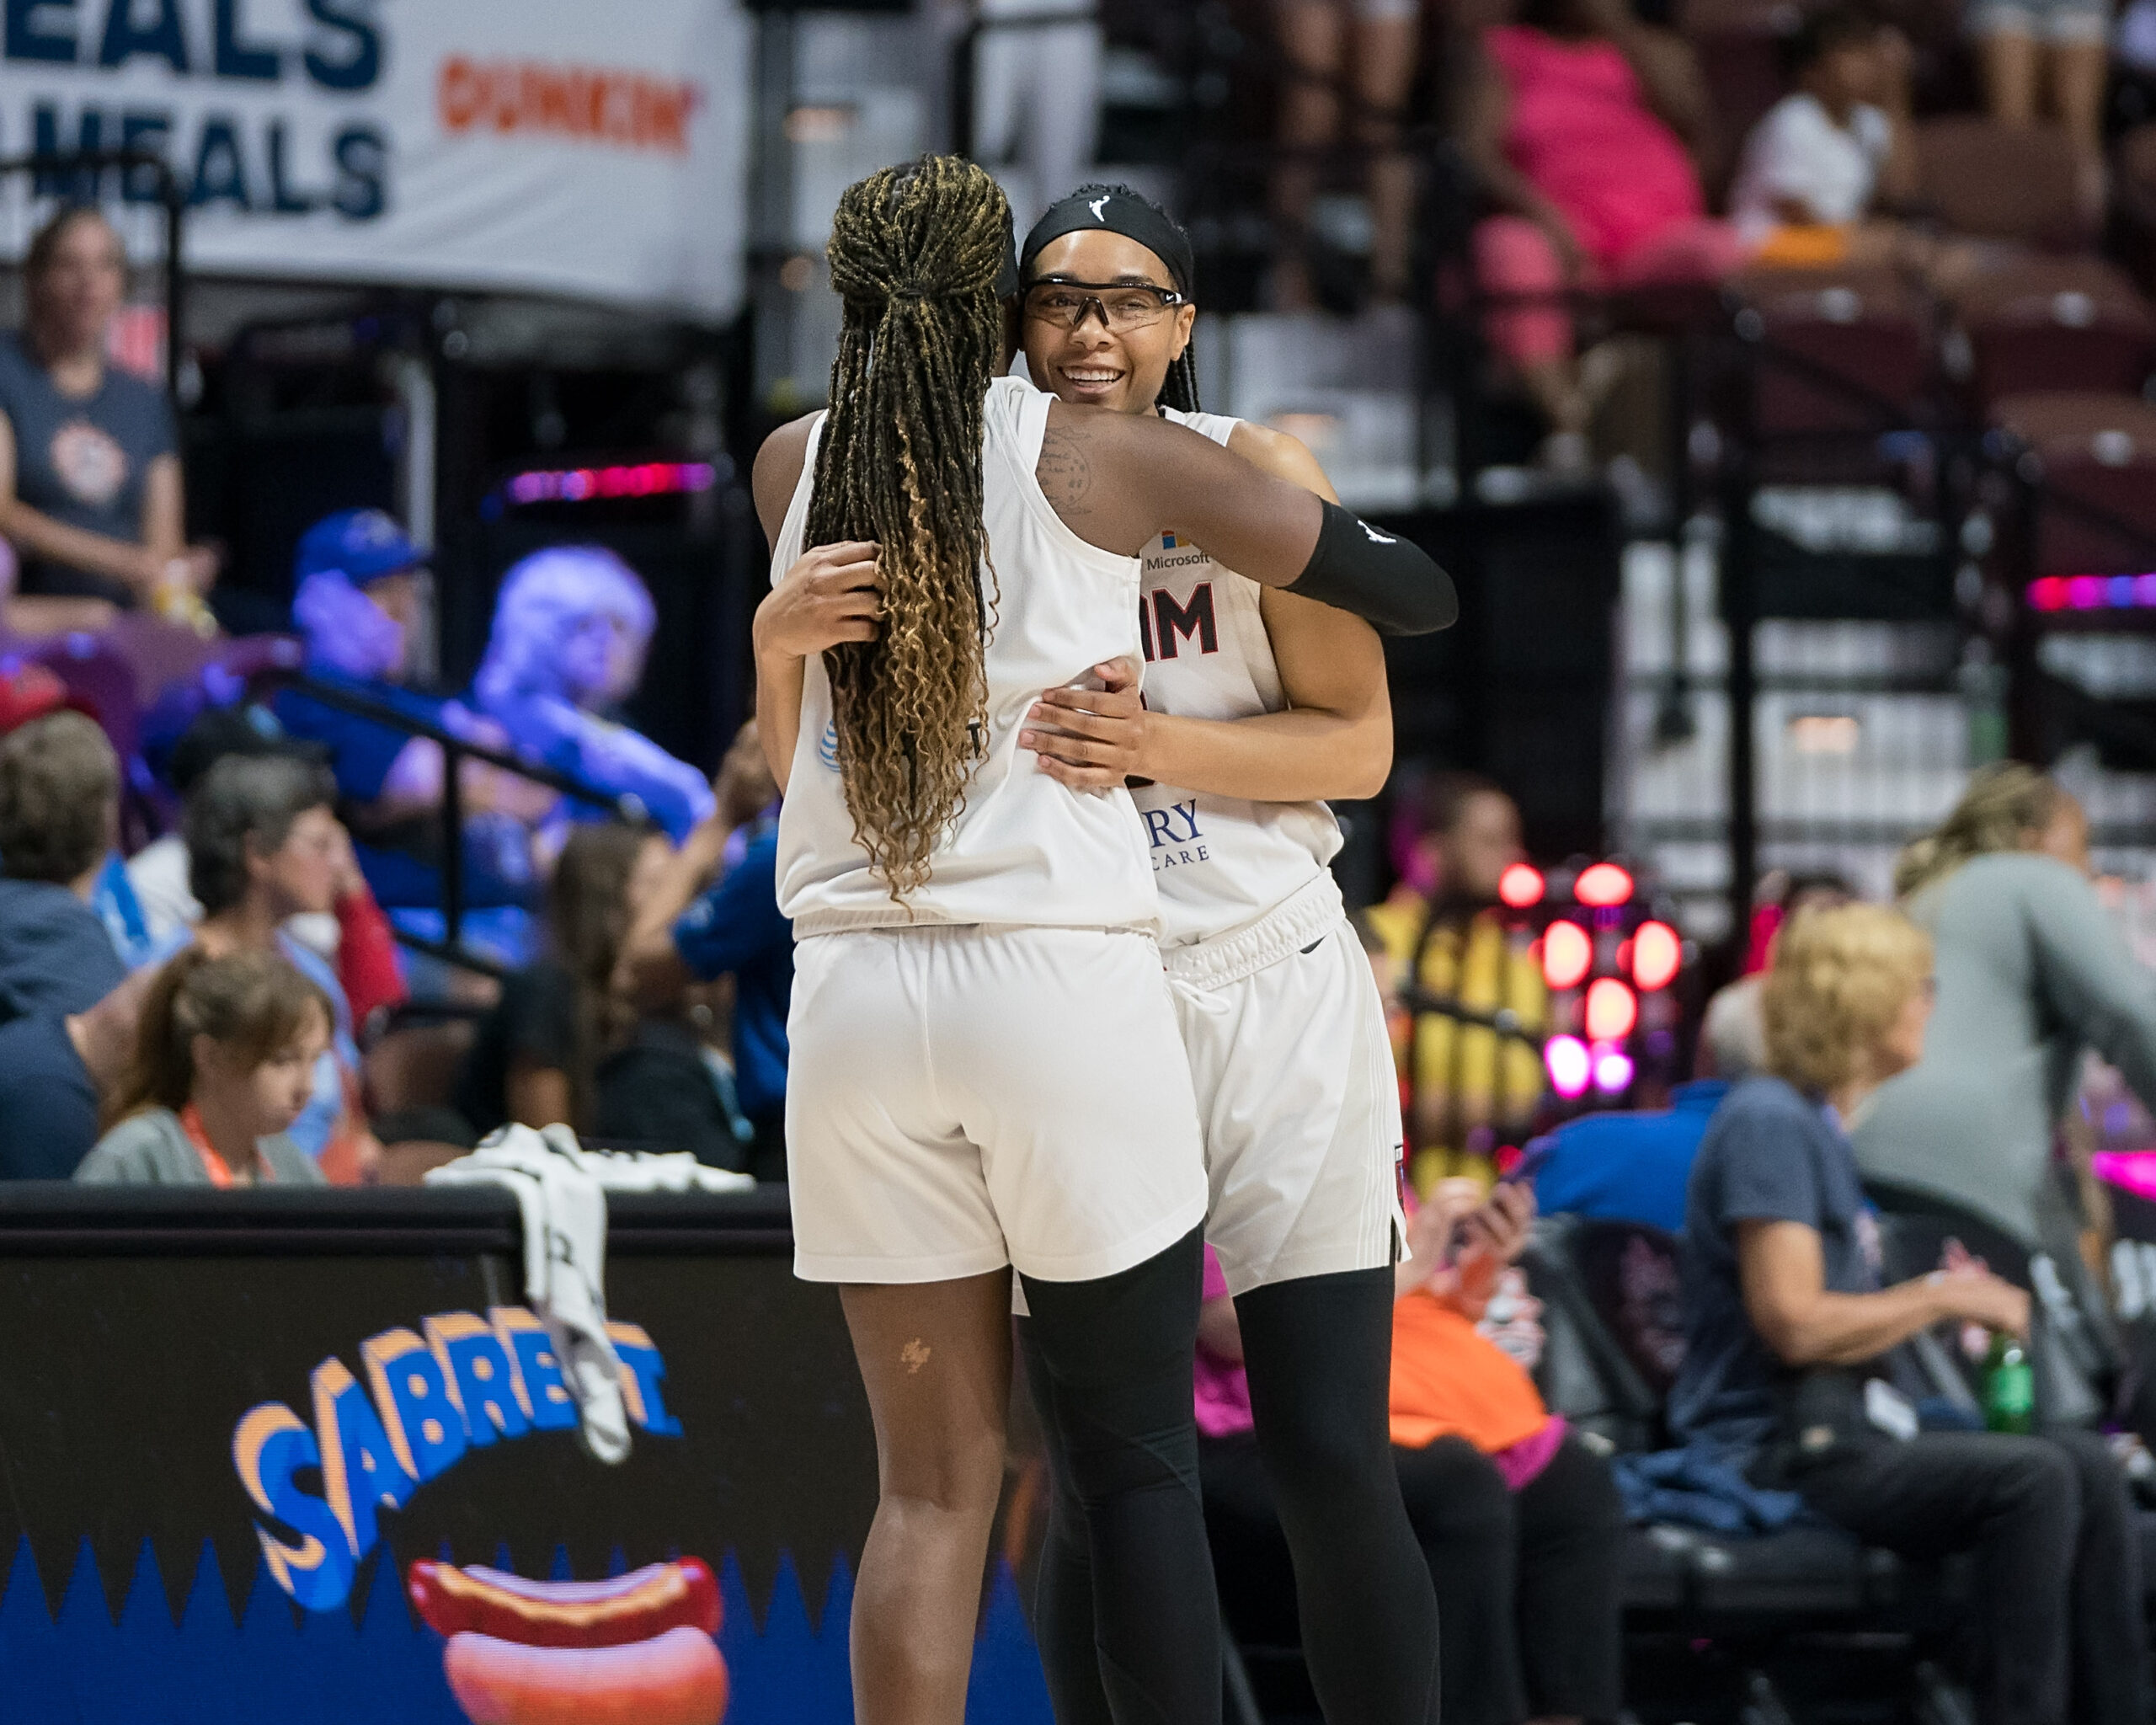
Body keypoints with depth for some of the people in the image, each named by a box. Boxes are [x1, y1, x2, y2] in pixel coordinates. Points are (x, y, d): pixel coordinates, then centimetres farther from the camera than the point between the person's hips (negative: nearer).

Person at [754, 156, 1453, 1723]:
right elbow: (1413, 593, 8)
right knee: (1137, 1461, 4)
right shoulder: (1102, 459, 1)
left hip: (859, 992, 3)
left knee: (933, 1479, 5)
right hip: (1067, 986, -3)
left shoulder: (797, 468, 9)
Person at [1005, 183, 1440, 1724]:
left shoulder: (1253, 476, 0)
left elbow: (1358, 743, -4)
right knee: (1095, 1490, 3)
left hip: (1273, 1000, -2)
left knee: (1331, 1458, -6)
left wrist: (1160, 747, -21)